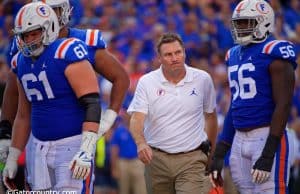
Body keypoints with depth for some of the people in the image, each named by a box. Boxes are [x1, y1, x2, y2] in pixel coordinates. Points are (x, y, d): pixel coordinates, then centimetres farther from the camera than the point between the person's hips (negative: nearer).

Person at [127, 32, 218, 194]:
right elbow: (136, 119, -11)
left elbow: (210, 116, 15)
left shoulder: (202, 79, 1)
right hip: (157, 158, 1)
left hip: (191, 159, -1)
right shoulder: (147, 82, -3)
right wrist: (141, 143, -31)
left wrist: (210, 150, 18)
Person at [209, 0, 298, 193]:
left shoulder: (273, 54, -9)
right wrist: (219, 153, 18)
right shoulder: (234, 55, 16)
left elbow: (283, 105, -14)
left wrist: (268, 155, -20)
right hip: (240, 139, 8)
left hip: (267, 137, -8)